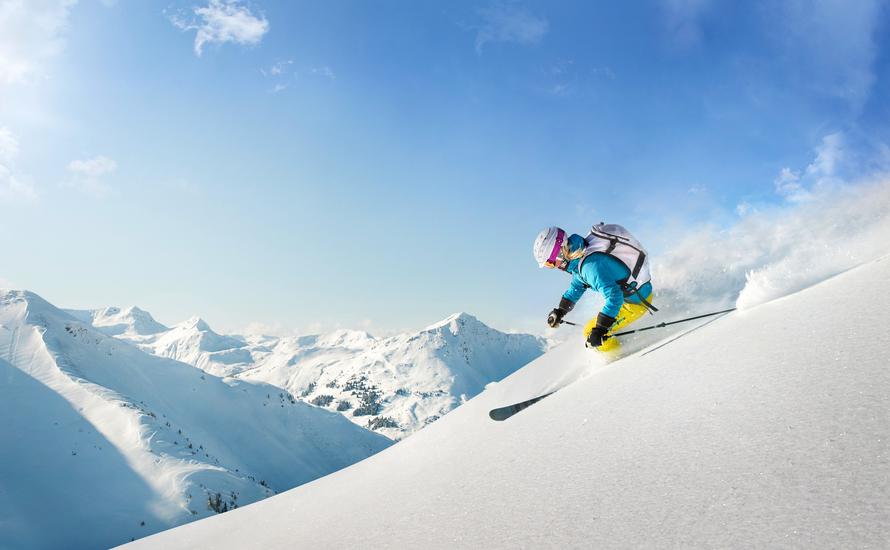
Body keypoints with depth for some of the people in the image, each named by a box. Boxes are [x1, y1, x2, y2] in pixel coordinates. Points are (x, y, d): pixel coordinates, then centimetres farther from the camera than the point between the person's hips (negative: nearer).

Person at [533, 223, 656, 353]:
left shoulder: (591, 264, -33)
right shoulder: (580, 252, -1)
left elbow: (614, 296, -38)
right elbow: (577, 285, 17)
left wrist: (600, 329, -37)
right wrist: (560, 311, 19)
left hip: (637, 300, -10)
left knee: (591, 332, -7)